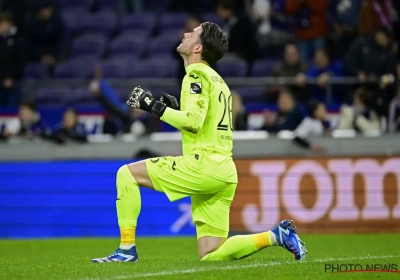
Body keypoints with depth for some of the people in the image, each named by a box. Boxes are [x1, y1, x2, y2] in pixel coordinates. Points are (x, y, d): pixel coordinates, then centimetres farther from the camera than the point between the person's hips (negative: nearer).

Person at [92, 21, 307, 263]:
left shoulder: (197, 73, -4)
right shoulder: (218, 80, 26)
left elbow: (194, 121, -17)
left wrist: (154, 107, -9)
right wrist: (175, 110, 22)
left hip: (204, 163, -9)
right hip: (224, 173, 9)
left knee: (127, 174, -4)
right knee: (210, 256, 6)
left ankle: (127, 249, -9)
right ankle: (275, 236, -1)